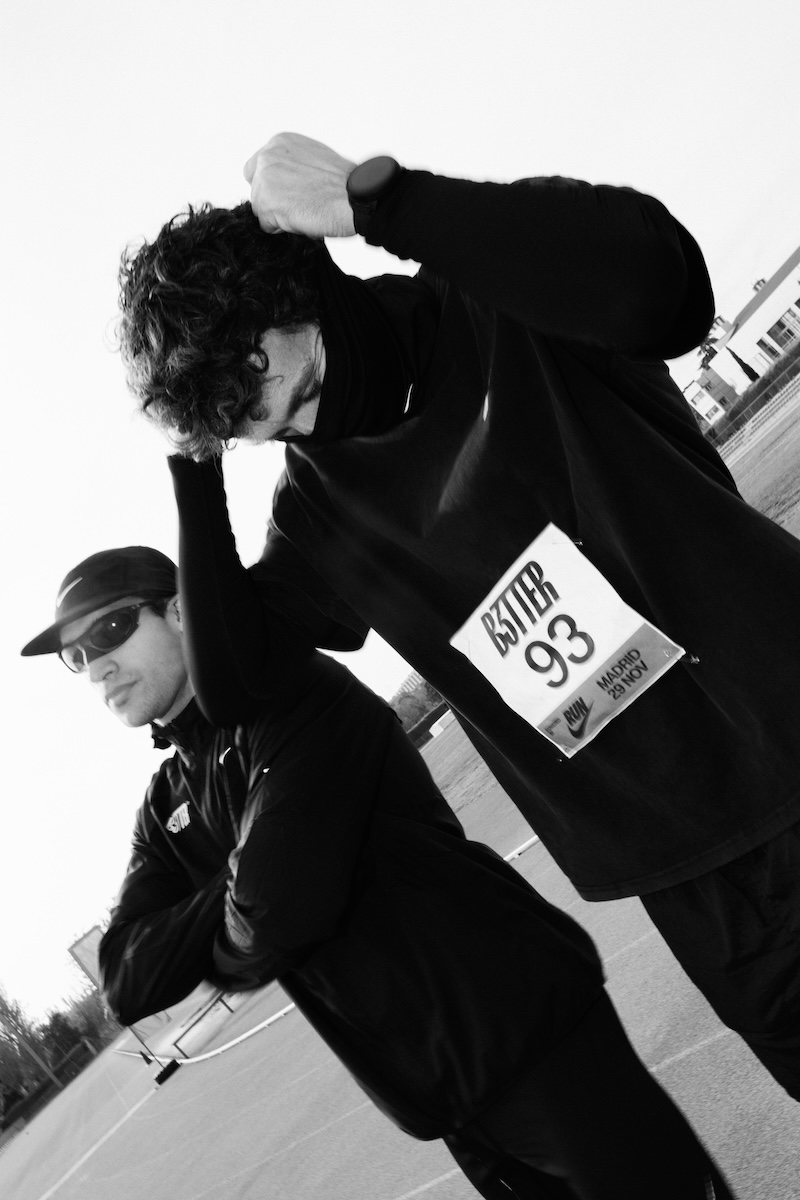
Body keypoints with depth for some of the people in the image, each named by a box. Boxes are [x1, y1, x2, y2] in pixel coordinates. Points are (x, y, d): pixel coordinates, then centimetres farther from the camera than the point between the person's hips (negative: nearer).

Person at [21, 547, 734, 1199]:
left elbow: (287, 894, -22)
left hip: (529, 1029, -7)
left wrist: (231, 951, -1)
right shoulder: (166, 812, 12)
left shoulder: (291, 690, -10)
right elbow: (128, 985, 0)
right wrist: (237, 898, -13)